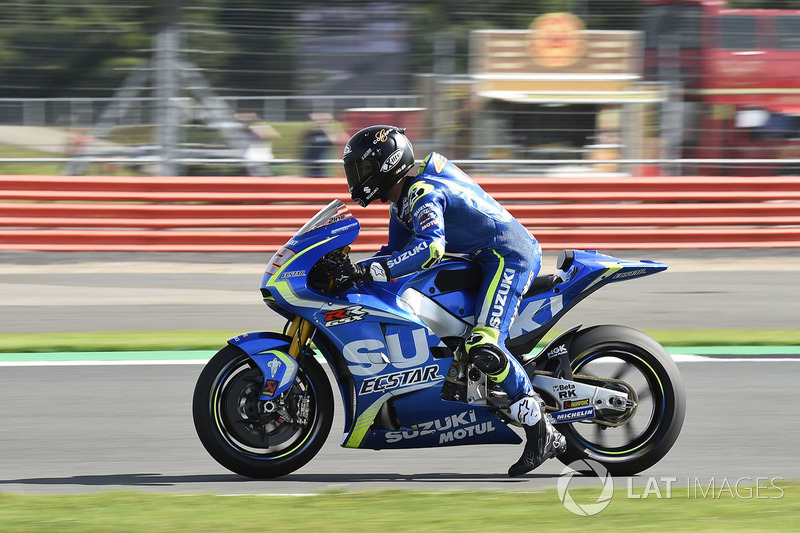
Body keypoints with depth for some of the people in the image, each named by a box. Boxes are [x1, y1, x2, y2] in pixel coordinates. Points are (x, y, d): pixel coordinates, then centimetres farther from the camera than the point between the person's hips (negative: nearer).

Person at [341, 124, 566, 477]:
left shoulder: (422, 194, -18)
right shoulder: (402, 201, 16)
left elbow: (431, 246, -35)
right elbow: (396, 252, 25)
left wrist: (376, 270, -39)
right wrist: (352, 269, 10)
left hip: (508, 255, -12)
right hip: (485, 259, 12)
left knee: (482, 347, -26)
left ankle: (542, 432, -25)